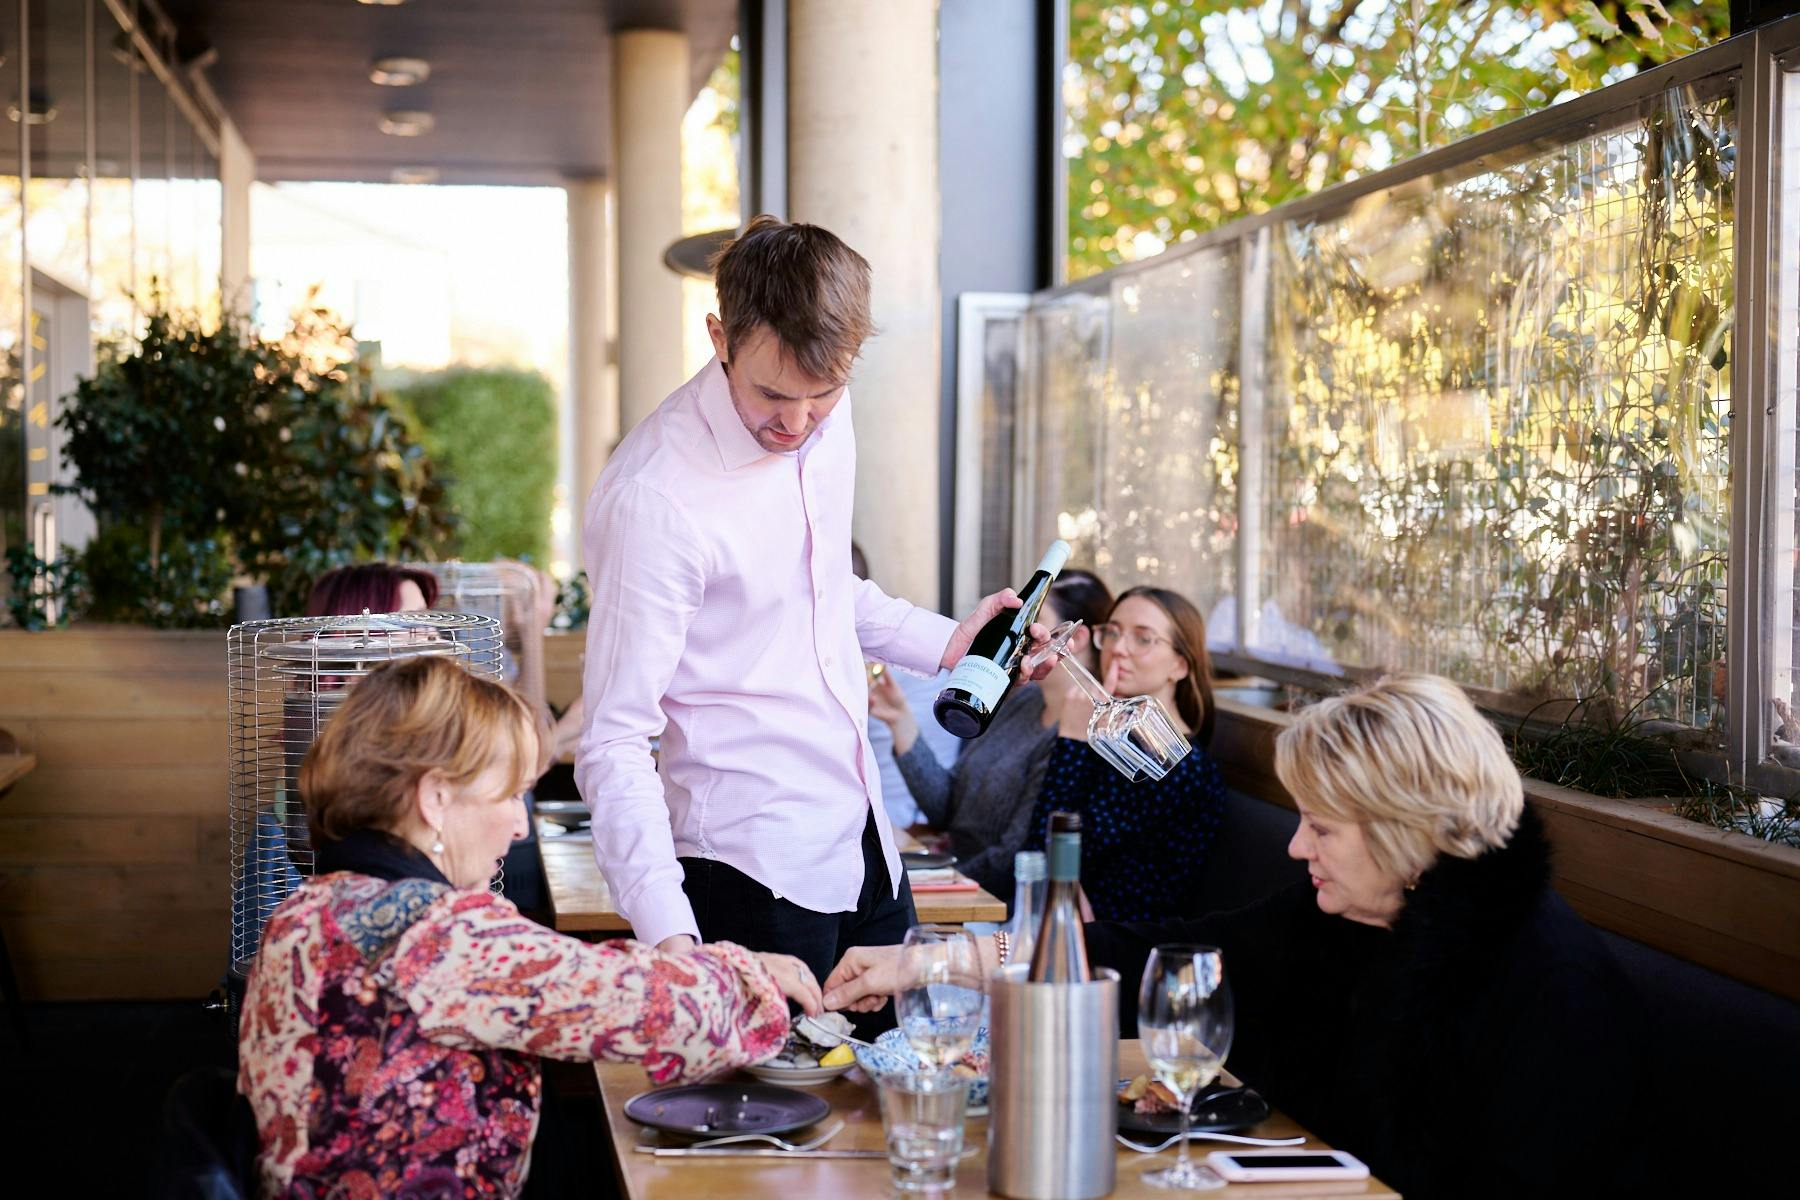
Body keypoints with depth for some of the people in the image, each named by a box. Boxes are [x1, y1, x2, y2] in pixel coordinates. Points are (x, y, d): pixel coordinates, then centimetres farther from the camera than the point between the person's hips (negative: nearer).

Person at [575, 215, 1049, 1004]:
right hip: (754, 873, -7)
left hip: (865, 847, 8)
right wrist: (667, 933, -34)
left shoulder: (828, 418, 1)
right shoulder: (652, 495, -23)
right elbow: (615, 744, -24)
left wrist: (944, 644, 11)